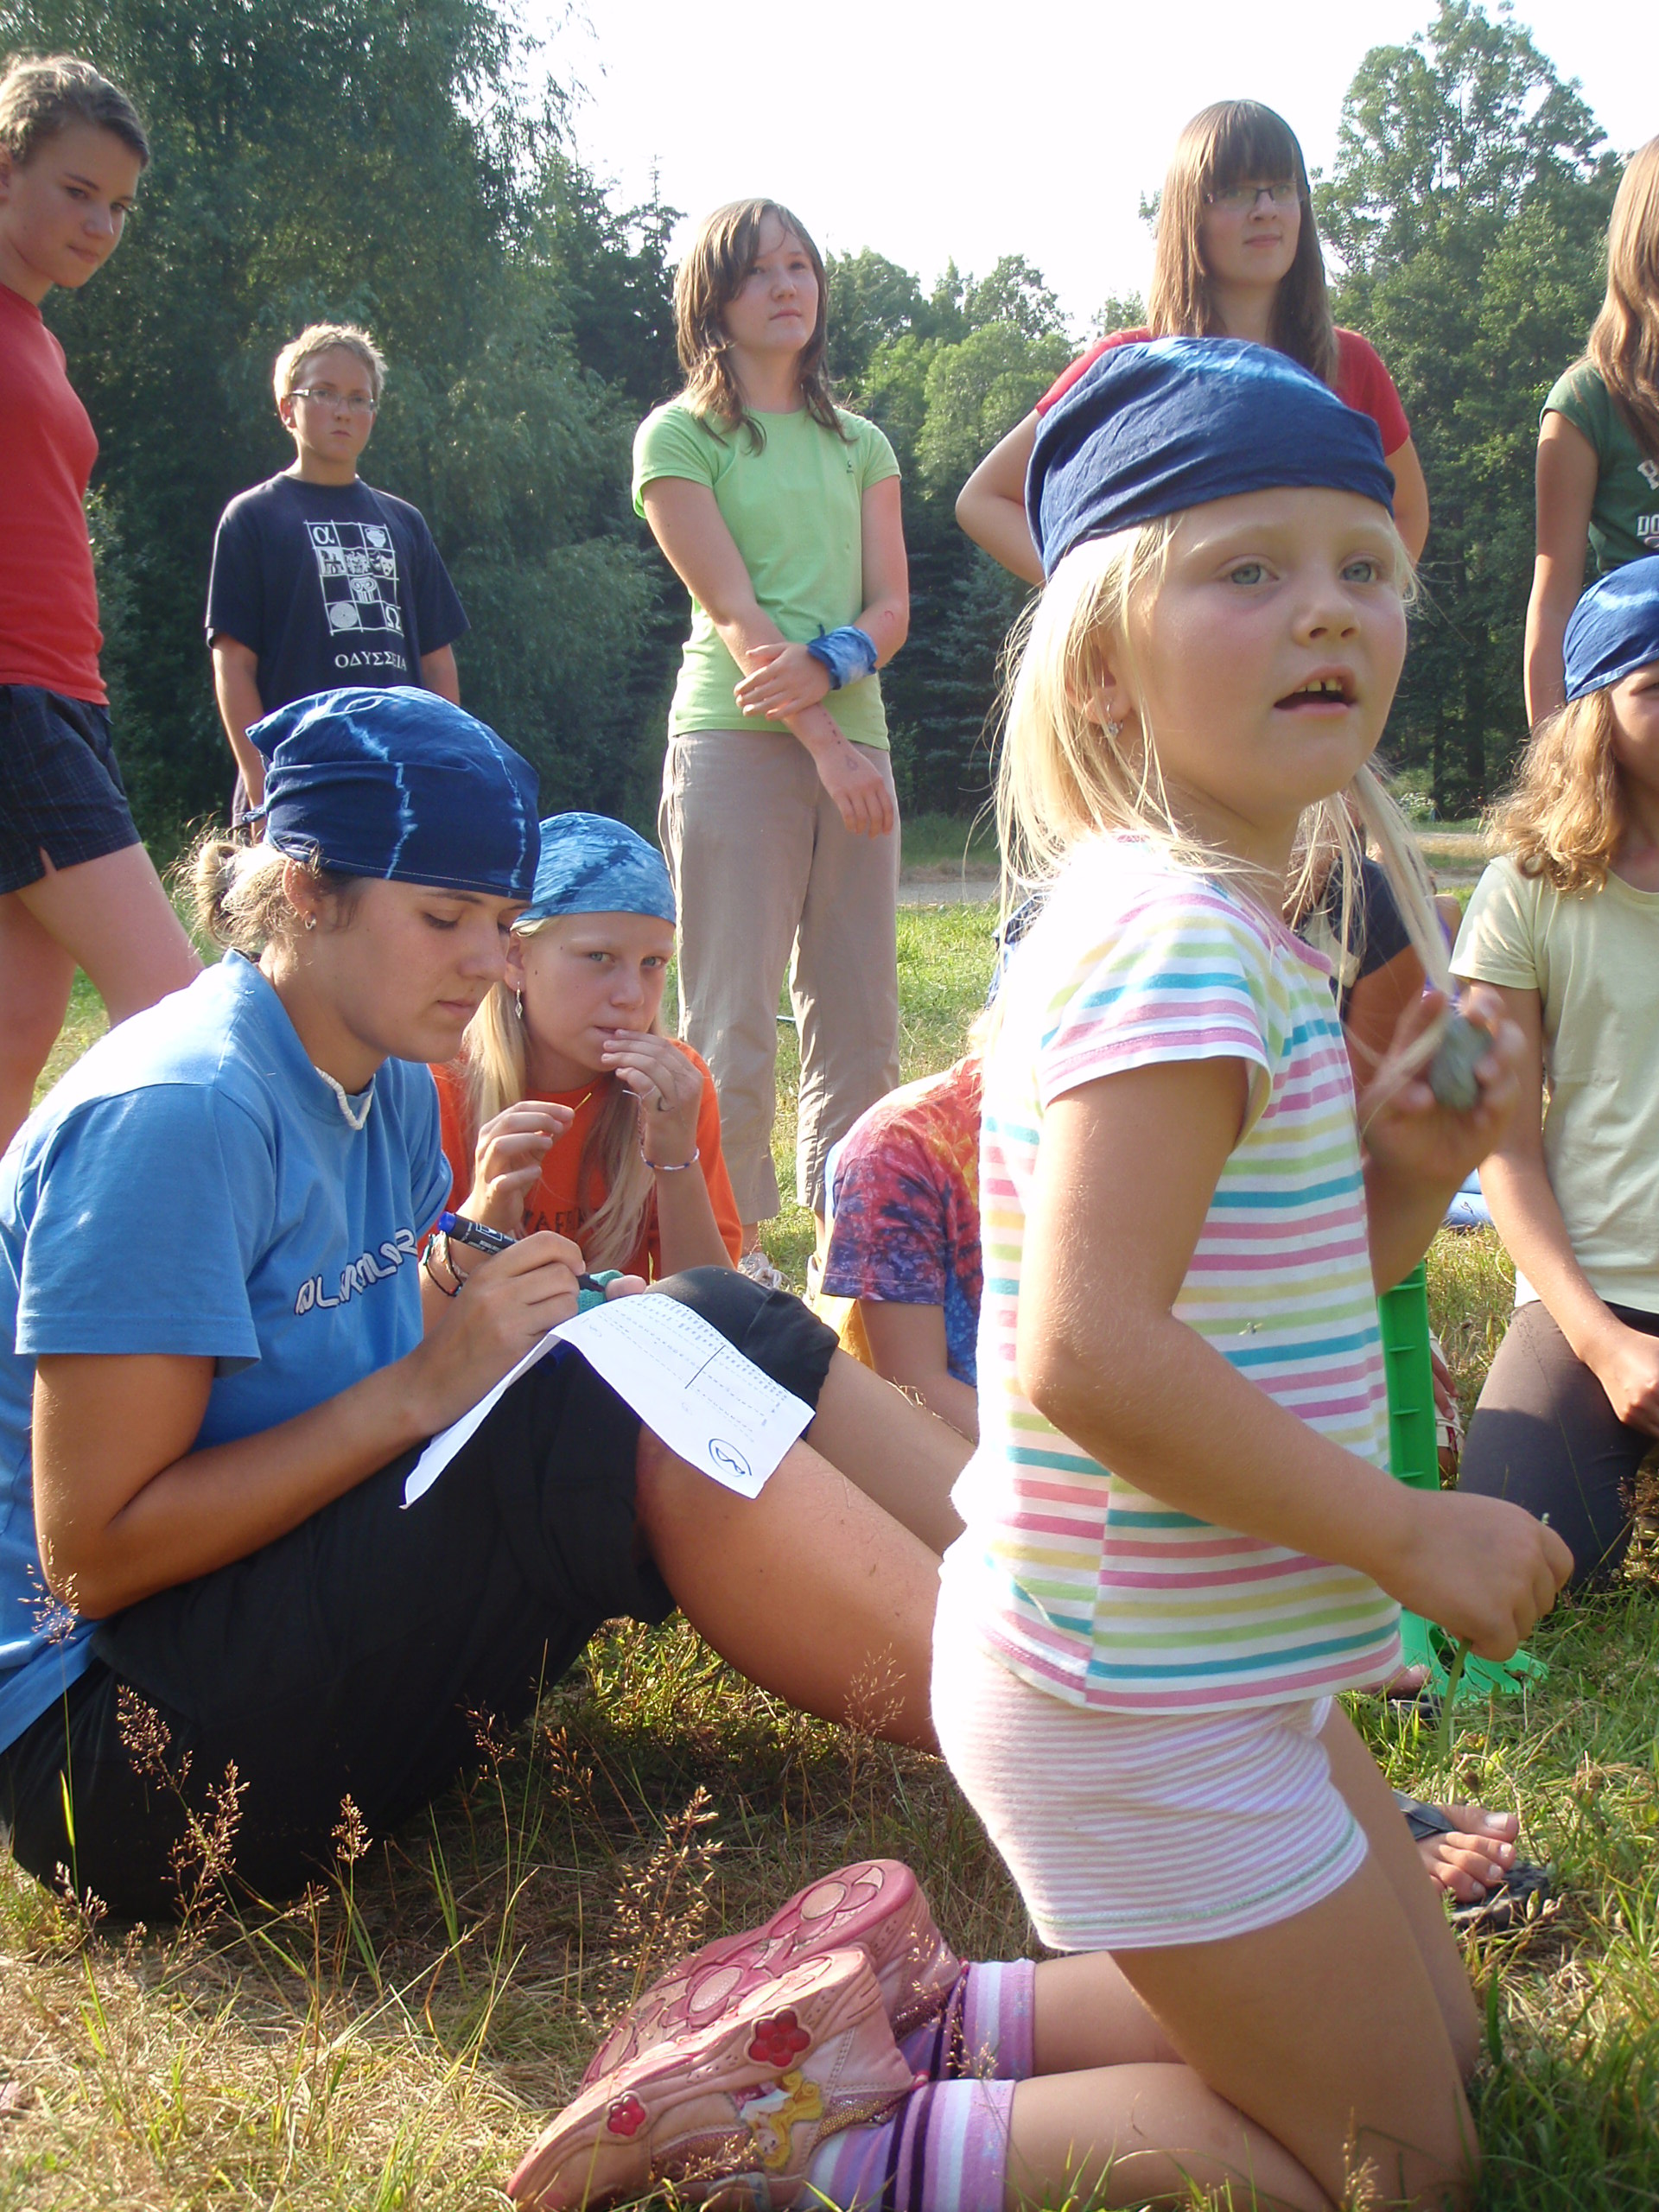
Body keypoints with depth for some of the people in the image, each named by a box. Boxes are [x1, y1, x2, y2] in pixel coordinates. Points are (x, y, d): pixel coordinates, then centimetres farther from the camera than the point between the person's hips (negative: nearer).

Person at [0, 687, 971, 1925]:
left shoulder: (391, 1087, 7)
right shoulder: (177, 1116, -21)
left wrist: (488, 1281, -8)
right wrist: (420, 1389, -23)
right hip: (104, 1744, -8)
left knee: (711, 1328, -5)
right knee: (638, 1426, -26)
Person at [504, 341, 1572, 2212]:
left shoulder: (1234, 931, 7)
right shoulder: (1173, 940, -24)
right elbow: (1088, 1356, -33)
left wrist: (1406, 1176, -1)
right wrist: (1410, 1532, -22)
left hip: (1217, 1669, 10)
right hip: (1147, 1710, -10)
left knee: (1434, 2038, 24)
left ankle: (905, 2024, 19)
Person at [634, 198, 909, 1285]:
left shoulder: (860, 445, 18)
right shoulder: (679, 436, 3)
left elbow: (893, 606, 8)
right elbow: (734, 608, -7)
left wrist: (828, 664, -14)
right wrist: (824, 741, -15)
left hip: (855, 739, 5)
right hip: (736, 742, -5)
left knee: (861, 1013, 6)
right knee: (734, 1017, -5)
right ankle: (734, 1250, 1)